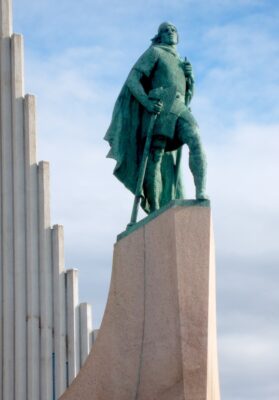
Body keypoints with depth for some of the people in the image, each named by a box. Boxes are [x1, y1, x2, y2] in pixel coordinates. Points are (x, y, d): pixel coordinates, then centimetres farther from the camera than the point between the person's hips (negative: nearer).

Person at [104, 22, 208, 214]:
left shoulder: (181, 63, 31)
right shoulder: (154, 52, 11)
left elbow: (189, 94, 26)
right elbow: (132, 80, -1)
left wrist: (189, 75, 5)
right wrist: (147, 102, -17)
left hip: (179, 109, 5)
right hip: (158, 108, -5)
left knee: (195, 141, -23)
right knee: (155, 157, -14)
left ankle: (201, 193, -35)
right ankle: (154, 210, -16)